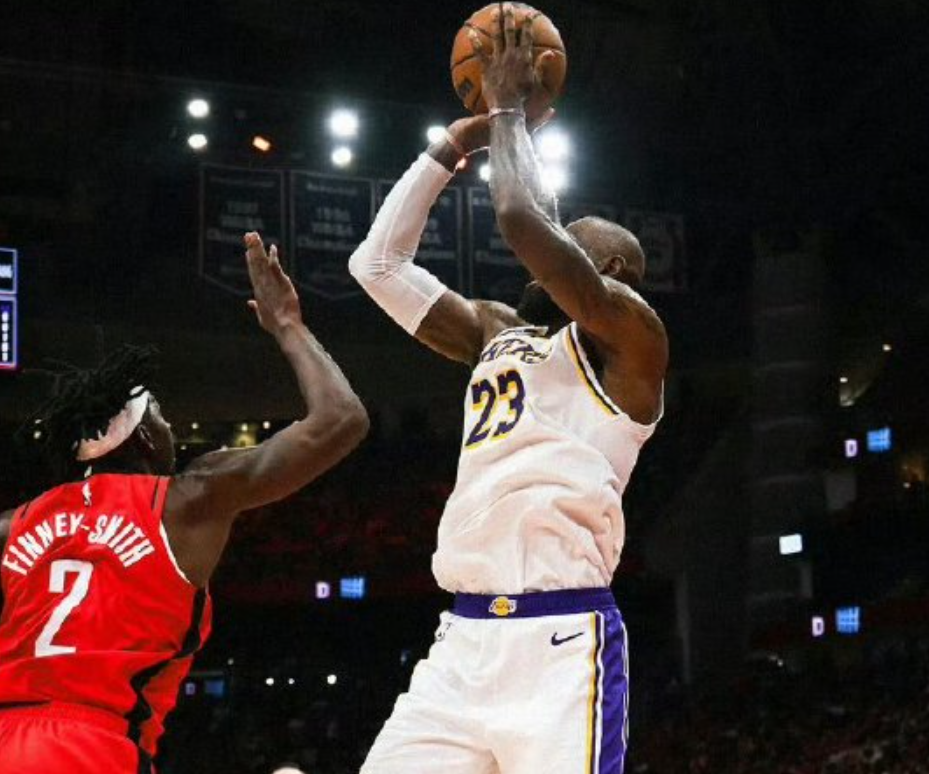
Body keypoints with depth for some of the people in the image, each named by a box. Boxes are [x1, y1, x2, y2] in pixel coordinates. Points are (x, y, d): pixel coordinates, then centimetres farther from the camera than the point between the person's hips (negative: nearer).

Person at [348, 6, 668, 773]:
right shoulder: (499, 335, 23)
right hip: (467, 638, 7)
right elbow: (378, 263, 25)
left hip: (561, 643, -7)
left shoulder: (627, 337, 1)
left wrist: (510, 107, 2)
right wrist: (453, 143, 21)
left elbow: (523, 218, -13)